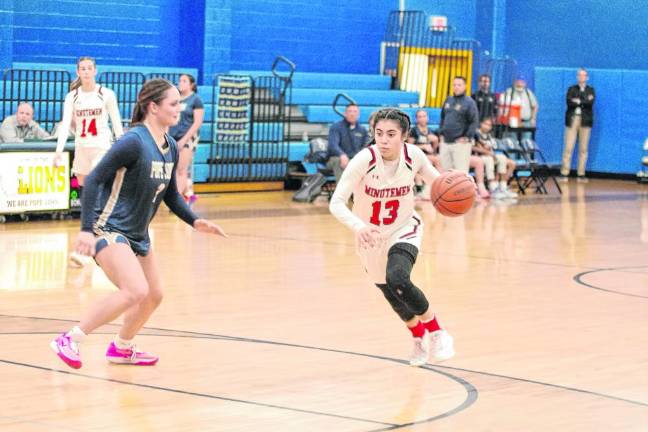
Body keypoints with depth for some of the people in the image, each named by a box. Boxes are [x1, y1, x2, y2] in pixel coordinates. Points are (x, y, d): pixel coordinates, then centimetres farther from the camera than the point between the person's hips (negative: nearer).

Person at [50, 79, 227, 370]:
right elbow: (93, 180, -22)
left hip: (137, 234, 9)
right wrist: (87, 229, -29)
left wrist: (195, 221, 2)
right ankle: (69, 341, -16)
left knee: (154, 296, 15)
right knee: (136, 291, -25)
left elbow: (170, 195, 17)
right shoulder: (134, 142, -20)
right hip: (108, 229, -9)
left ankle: (122, 349, 38)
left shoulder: (170, 148, 6)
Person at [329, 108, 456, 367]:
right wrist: (359, 226, -53)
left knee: (398, 280, -29)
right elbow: (336, 203, -34)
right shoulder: (364, 160, -29)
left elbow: (435, 179, 0)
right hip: (371, 236, 1)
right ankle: (419, 337, 49)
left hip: (404, 230, -1)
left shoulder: (413, 156, -21)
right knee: (390, 294, 17)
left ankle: (435, 331, -5)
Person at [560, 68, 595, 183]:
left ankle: (581, 174, 4)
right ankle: (564, 173, -5)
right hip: (572, 120, -1)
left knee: (583, 149, 1)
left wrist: (578, 101, -8)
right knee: (568, 148, -6)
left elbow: (591, 102, -6)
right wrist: (584, 101, -8)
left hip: (585, 121, 1)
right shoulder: (571, 89, 11)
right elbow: (569, 102, -7)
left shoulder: (591, 90, 12)